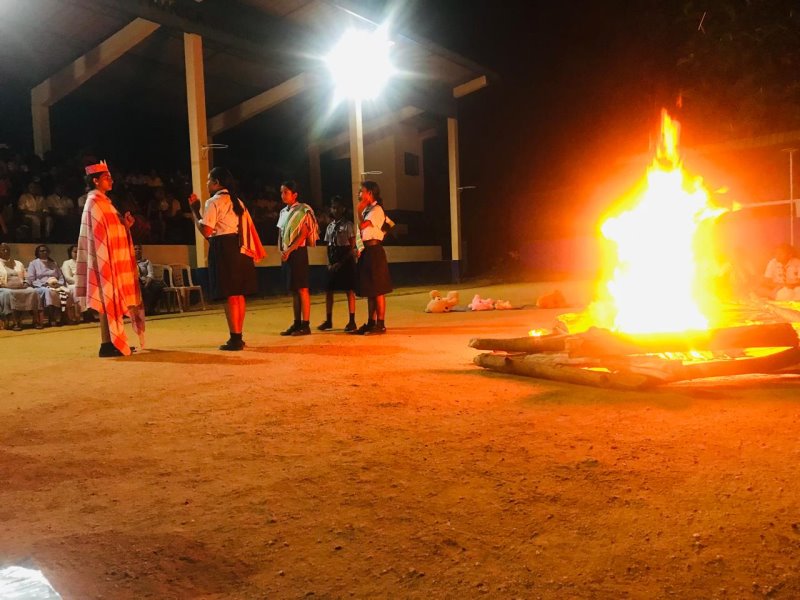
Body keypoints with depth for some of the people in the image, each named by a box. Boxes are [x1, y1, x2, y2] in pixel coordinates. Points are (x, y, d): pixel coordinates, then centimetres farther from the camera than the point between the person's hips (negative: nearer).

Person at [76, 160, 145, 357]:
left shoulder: (102, 201, 19)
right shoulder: (95, 202, -10)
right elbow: (101, 234, -17)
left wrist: (125, 224, 5)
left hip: (112, 258, 10)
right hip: (104, 258, -10)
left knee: (112, 300, 9)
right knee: (108, 300, -9)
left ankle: (110, 343, 12)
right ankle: (107, 344, -8)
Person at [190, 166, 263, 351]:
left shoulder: (214, 201, -7)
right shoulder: (237, 202, 19)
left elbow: (206, 231, -13)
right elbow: (247, 226, 16)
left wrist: (195, 210, -3)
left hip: (224, 249, -8)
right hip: (239, 248, 8)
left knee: (230, 295, -6)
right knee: (239, 295, 10)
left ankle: (235, 339, -5)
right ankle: (238, 337, 17)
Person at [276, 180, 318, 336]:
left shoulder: (303, 210, -6)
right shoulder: (283, 212, 15)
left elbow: (303, 234, -14)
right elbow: (280, 234, 17)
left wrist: (289, 250, -17)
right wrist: (281, 251, 1)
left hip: (298, 252, -7)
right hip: (286, 254, 7)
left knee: (302, 289, -7)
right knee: (293, 290, 9)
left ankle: (305, 325, -4)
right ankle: (297, 323, 15)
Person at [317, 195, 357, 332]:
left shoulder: (348, 225, -4)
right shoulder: (330, 226, 13)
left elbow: (352, 247, -8)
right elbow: (328, 246, 14)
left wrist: (341, 262, -15)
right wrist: (329, 262, -1)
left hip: (346, 260, -6)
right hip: (333, 262, 6)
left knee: (349, 290, -2)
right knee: (328, 290, 5)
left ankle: (352, 321, 4)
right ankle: (328, 320, 14)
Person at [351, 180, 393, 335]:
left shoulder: (376, 210, -10)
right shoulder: (367, 210, 16)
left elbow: (362, 226, -21)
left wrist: (359, 211, -9)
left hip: (374, 251, -9)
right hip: (366, 251, 9)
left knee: (377, 290, -6)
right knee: (369, 289, 12)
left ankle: (380, 324, -2)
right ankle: (371, 323, 18)